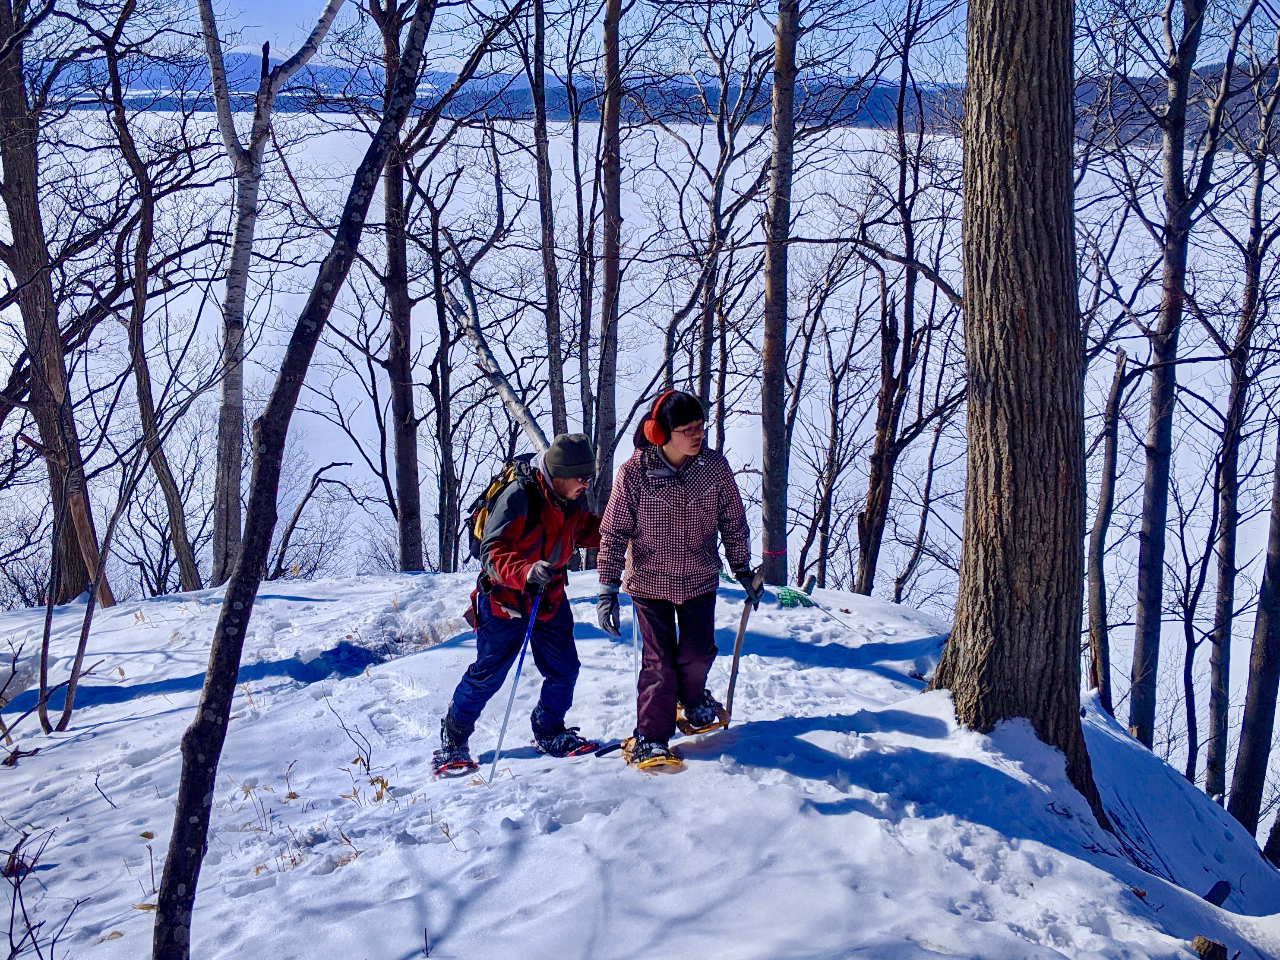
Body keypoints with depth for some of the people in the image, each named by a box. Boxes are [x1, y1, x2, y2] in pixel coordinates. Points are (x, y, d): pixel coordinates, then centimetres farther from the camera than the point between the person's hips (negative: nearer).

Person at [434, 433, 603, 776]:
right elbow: (492, 553, -29)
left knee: (564, 670, 8)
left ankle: (549, 734, 30)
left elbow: (586, 530, 14)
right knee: (488, 674, 1)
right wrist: (526, 573, -47)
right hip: (506, 600, -6)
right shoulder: (519, 497, -27)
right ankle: (453, 741, 19)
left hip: (551, 598, 6)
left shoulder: (573, 499, -4)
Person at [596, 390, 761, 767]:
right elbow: (614, 532, -12)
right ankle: (651, 737, 14)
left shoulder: (715, 466, -12)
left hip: (699, 578, 3)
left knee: (698, 653, 12)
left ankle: (693, 700, 44)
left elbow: (733, 520, 3)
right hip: (650, 580, -3)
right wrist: (608, 589, -13)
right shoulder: (634, 472, -19)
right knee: (658, 662, -3)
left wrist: (742, 568, 9)